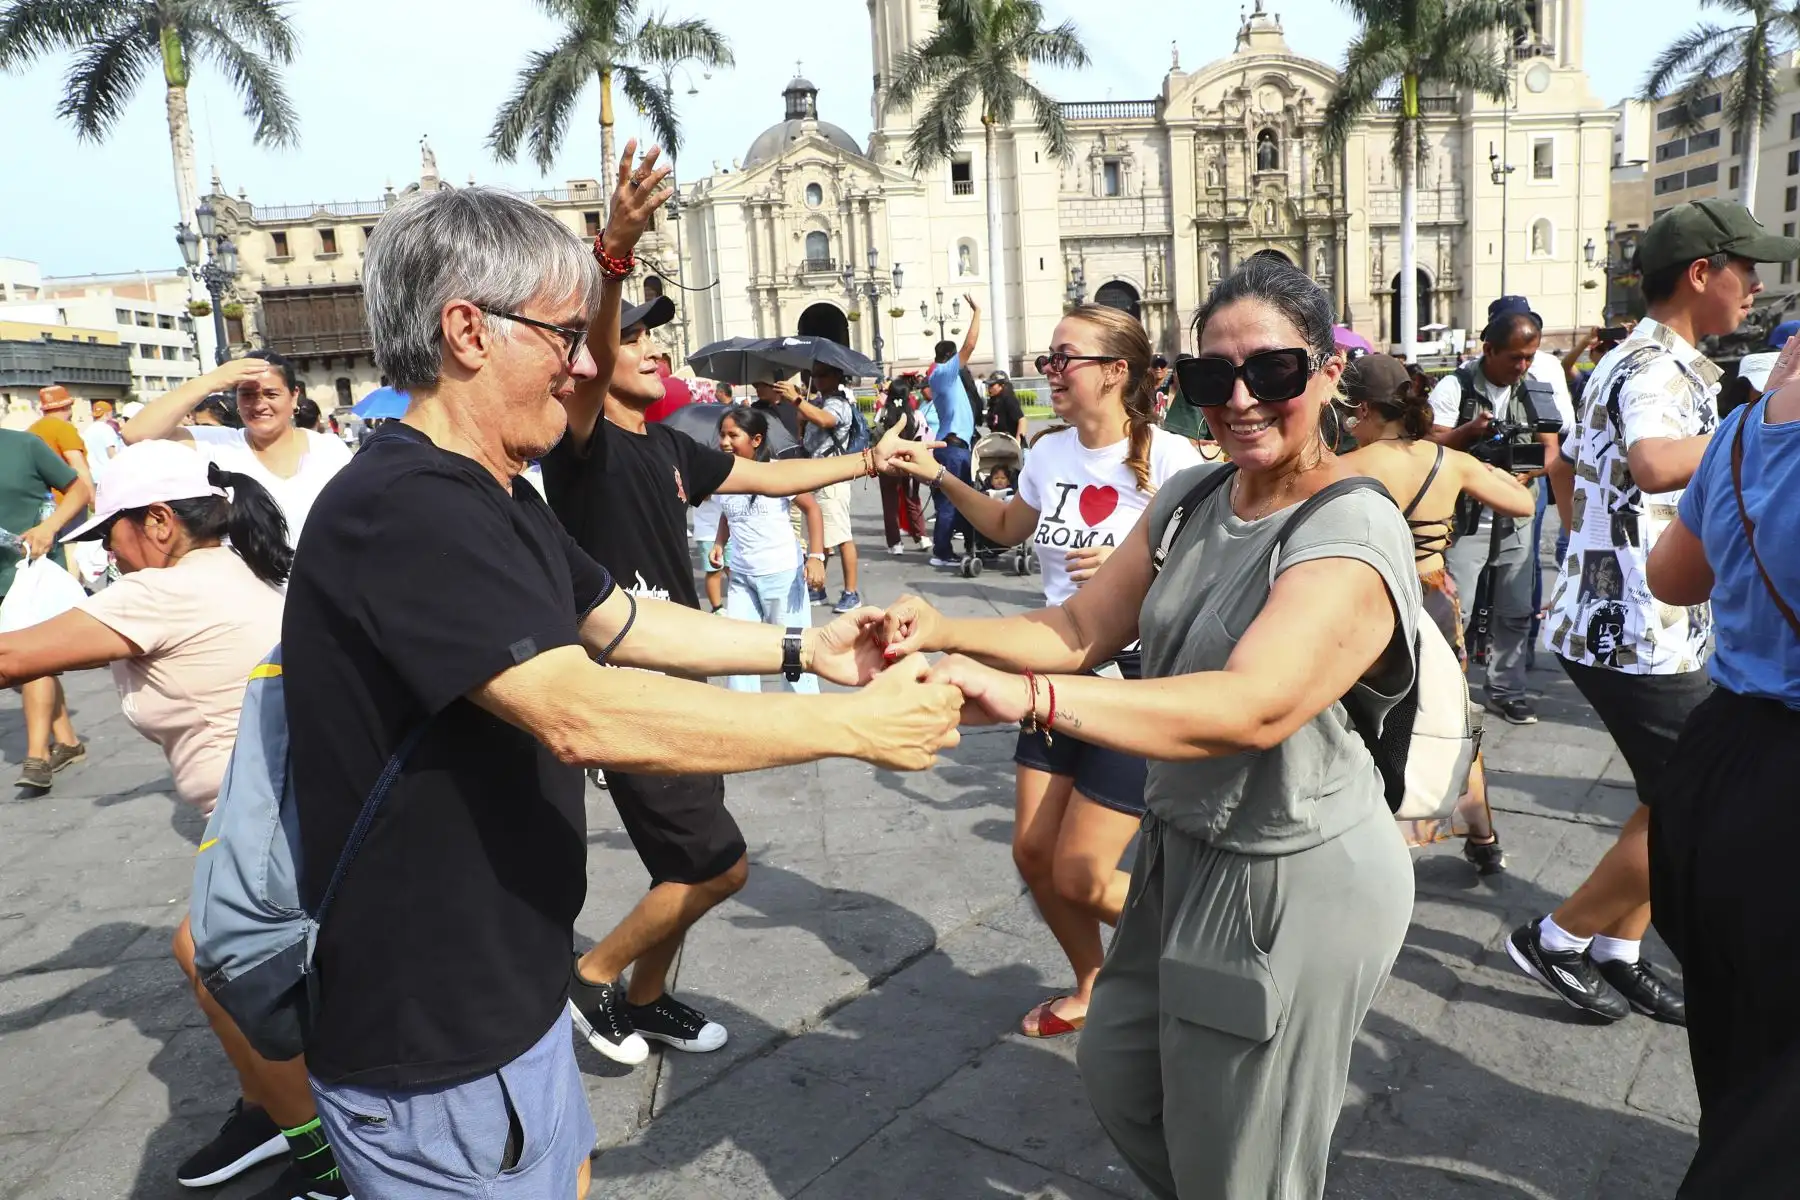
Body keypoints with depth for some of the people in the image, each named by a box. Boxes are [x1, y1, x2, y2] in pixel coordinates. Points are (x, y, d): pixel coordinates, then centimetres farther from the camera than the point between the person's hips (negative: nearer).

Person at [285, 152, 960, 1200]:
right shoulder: (402, 511, -27)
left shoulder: (495, 500, 7)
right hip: (433, 1048, -9)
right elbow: (580, 713, -36)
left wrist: (806, 649, 6)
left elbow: (620, 623, 15)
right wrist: (857, 724, -29)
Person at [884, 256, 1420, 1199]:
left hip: (1292, 882, -7)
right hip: (1184, 846, 8)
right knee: (1117, 1072, 25)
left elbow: (1254, 707, -38)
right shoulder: (1189, 499, 1)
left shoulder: (1353, 537, -23)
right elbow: (1080, 629, 1)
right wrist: (945, 633, -17)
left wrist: (1026, 697, -49)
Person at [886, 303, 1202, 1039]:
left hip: (1139, 679, -7)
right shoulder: (1049, 453, 4)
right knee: (1033, 854, 10)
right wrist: (941, 478, 13)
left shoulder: (1167, 457, -16)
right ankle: (1090, 989, 37)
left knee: (1079, 878, -4)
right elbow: (1009, 528, 23)